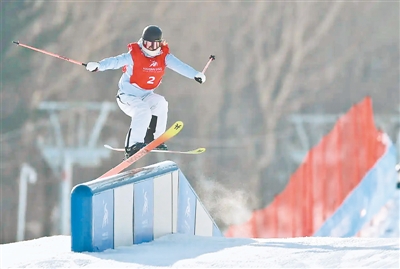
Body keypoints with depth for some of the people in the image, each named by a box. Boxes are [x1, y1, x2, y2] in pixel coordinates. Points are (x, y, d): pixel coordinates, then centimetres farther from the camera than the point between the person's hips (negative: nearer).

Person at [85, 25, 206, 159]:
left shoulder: (164, 56, -5)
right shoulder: (134, 56, -18)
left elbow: (178, 65, -18)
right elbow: (115, 61, -31)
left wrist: (195, 74, -36)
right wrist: (98, 66, -50)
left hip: (146, 96, 6)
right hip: (127, 96, -6)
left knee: (160, 103, -19)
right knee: (143, 112, -29)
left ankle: (153, 138, -10)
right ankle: (132, 145, -25)